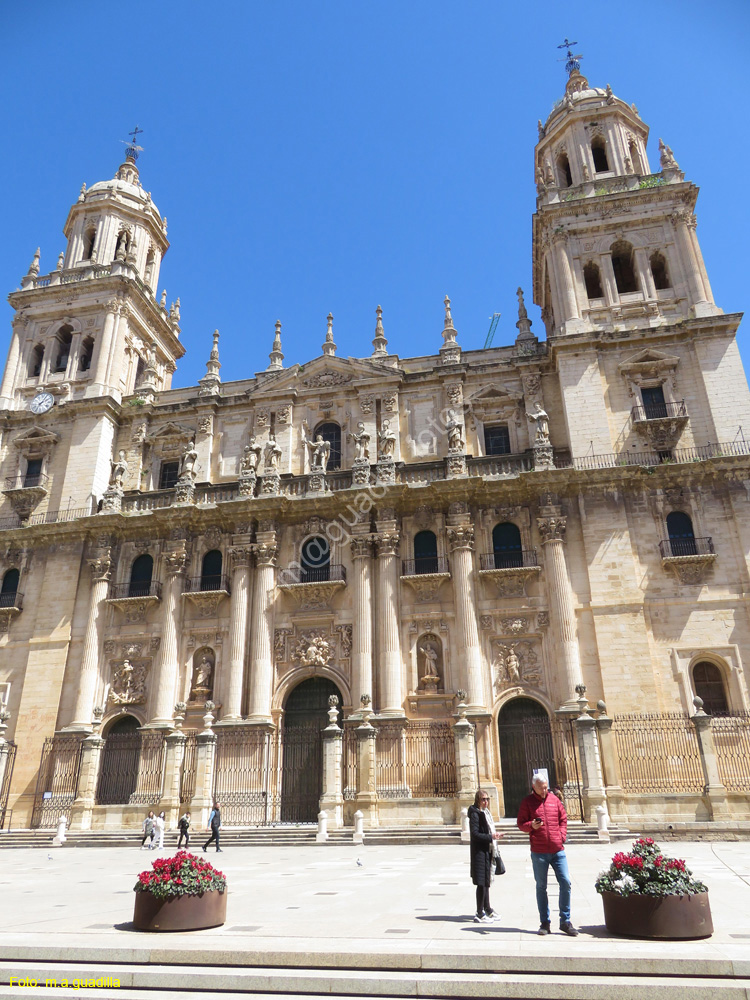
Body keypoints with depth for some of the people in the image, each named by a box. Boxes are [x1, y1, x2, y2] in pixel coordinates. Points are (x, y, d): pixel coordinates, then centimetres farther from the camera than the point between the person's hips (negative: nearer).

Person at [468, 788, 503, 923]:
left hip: (487, 850, 9)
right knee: (482, 883, -5)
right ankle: (479, 914, 2)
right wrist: (491, 837, -23)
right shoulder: (475, 813, -14)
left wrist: (494, 835, 9)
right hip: (479, 852, -9)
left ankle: (487, 910, 28)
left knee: (486, 882, 17)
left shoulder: (485, 812, 15)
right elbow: (475, 834, -20)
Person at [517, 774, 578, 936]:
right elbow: (520, 823, 2)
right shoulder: (527, 802, 1)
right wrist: (531, 825, -18)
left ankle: (565, 922, 11)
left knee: (565, 883, -2)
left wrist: (562, 836, 2)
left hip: (558, 850, 2)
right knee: (541, 887, 5)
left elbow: (563, 819, 16)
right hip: (539, 851, -2)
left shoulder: (554, 799, 9)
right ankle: (544, 923, 17)